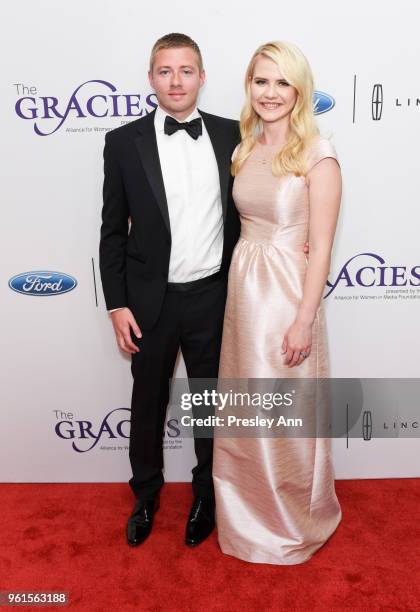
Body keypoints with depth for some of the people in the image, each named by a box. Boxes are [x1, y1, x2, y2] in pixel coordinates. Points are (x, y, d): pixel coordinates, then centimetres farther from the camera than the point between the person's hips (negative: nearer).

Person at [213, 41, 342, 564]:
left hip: (287, 293, -6)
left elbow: (320, 247, -14)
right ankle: (249, 511, 43)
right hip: (241, 288, 7)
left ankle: (295, 520, 37)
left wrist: (304, 321, -16)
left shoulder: (317, 155, -11)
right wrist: (238, 283, 8)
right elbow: (239, 221, 12)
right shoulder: (245, 149, 8)